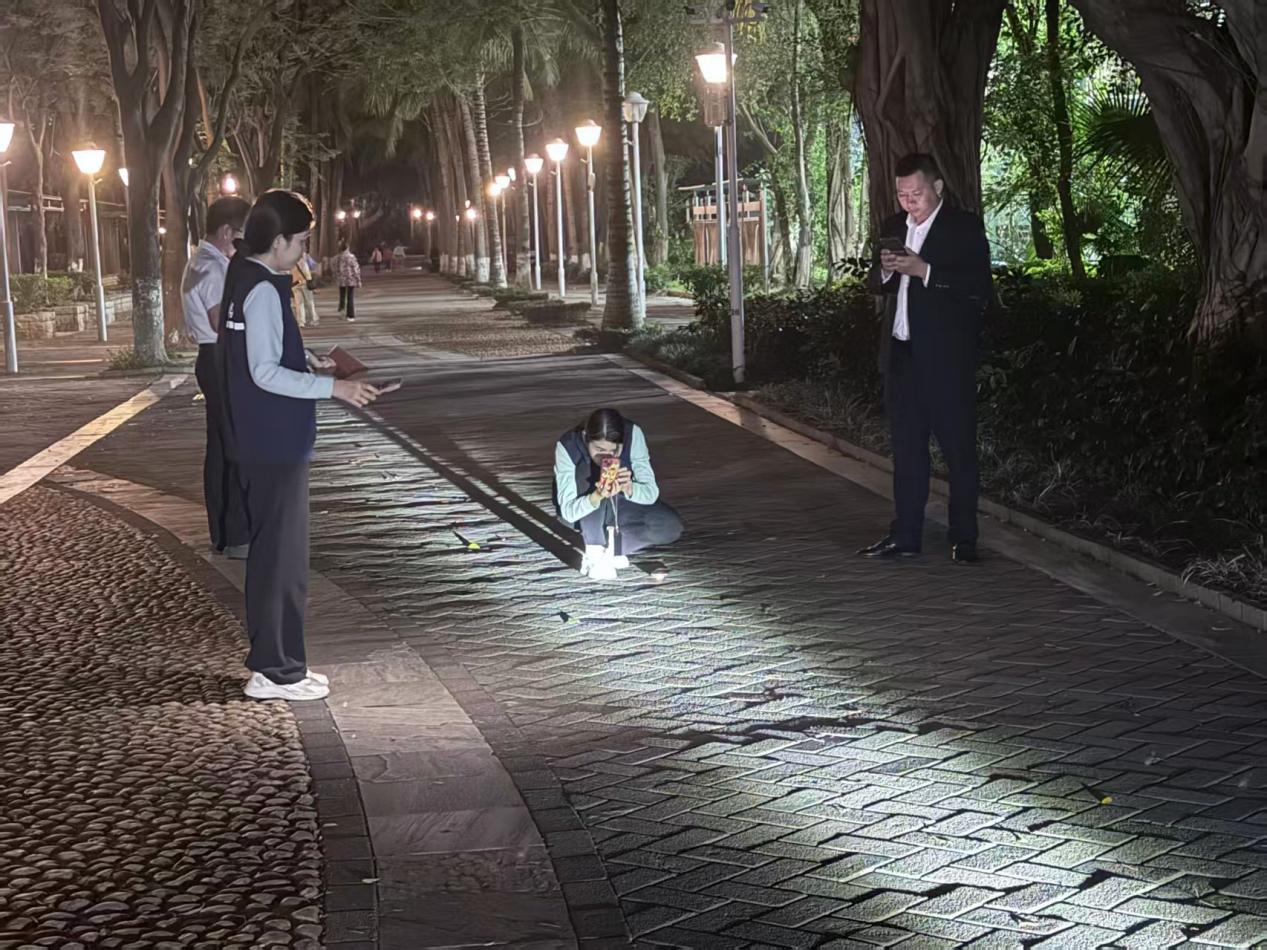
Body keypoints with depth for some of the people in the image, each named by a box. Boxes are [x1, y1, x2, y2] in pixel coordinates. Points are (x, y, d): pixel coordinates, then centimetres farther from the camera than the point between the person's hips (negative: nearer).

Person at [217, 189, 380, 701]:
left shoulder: (246, 280, 12)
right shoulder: (263, 290, -18)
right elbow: (265, 373, -23)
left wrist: (313, 366, 17)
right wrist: (331, 387, -22)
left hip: (266, 442, 10)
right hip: (276, 444, -10)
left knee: (272, 551, 15)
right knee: (283, 557, -3)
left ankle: (270, 661, 23)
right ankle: (277, 670, 3)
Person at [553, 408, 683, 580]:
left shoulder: (633, 434, -25)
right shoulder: (567, 446, -29)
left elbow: (651, 493, -24)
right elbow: (568, 511, -33)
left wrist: (629, 489, -46)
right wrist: (597, 497, -52)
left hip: (618, 505, 2)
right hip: (583, 512, -2)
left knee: (671, 526, -24)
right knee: (593, 469, -35)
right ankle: (595, 554, -27)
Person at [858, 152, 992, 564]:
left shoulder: (965, 228, -5)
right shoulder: (893, 228, 14)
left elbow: (980, 288, -15)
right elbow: (877, 285, 18)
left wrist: (924, 271, -22)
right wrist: (885, 270, -5)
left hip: (946, 356, -6)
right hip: (901, 352, 6)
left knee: (958, 445, -1)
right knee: (906, 446, 10)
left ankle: (963, 537, 5)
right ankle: (905, 535, 16)